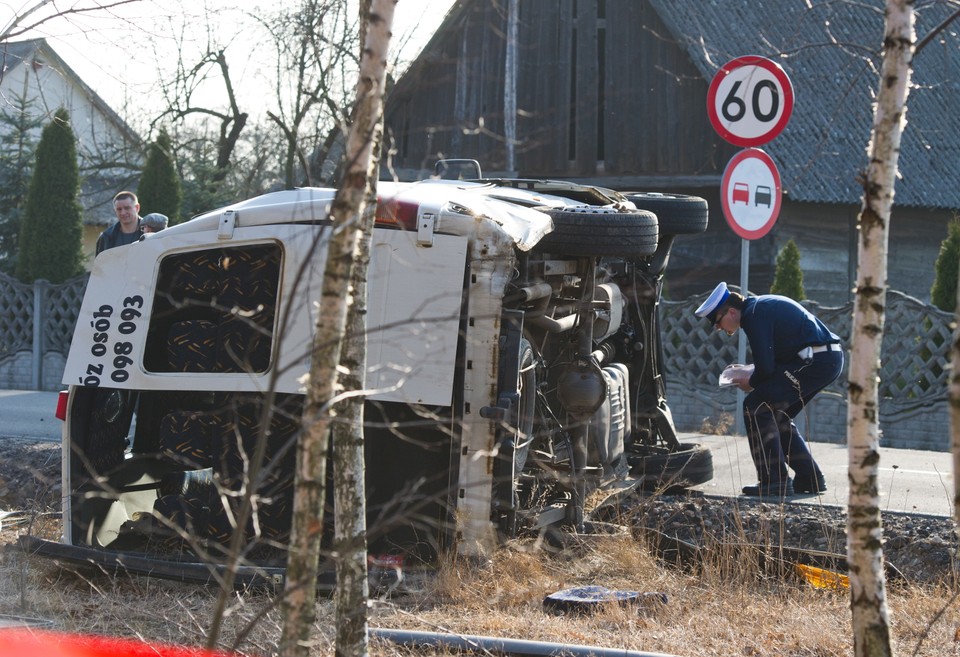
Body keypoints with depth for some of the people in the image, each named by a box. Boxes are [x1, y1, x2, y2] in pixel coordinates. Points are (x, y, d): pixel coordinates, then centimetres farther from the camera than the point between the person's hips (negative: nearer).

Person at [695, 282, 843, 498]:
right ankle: (810, 478, 20)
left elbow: (765, 367, -13)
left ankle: (774, 482, -9)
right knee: (777, 415, 20)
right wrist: (749, 371, 22)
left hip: (816, 361, -10)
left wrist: (751, 383, 6)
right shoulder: (762, 305, 21)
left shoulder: (753, 316, -10)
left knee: (756, 406, -7)